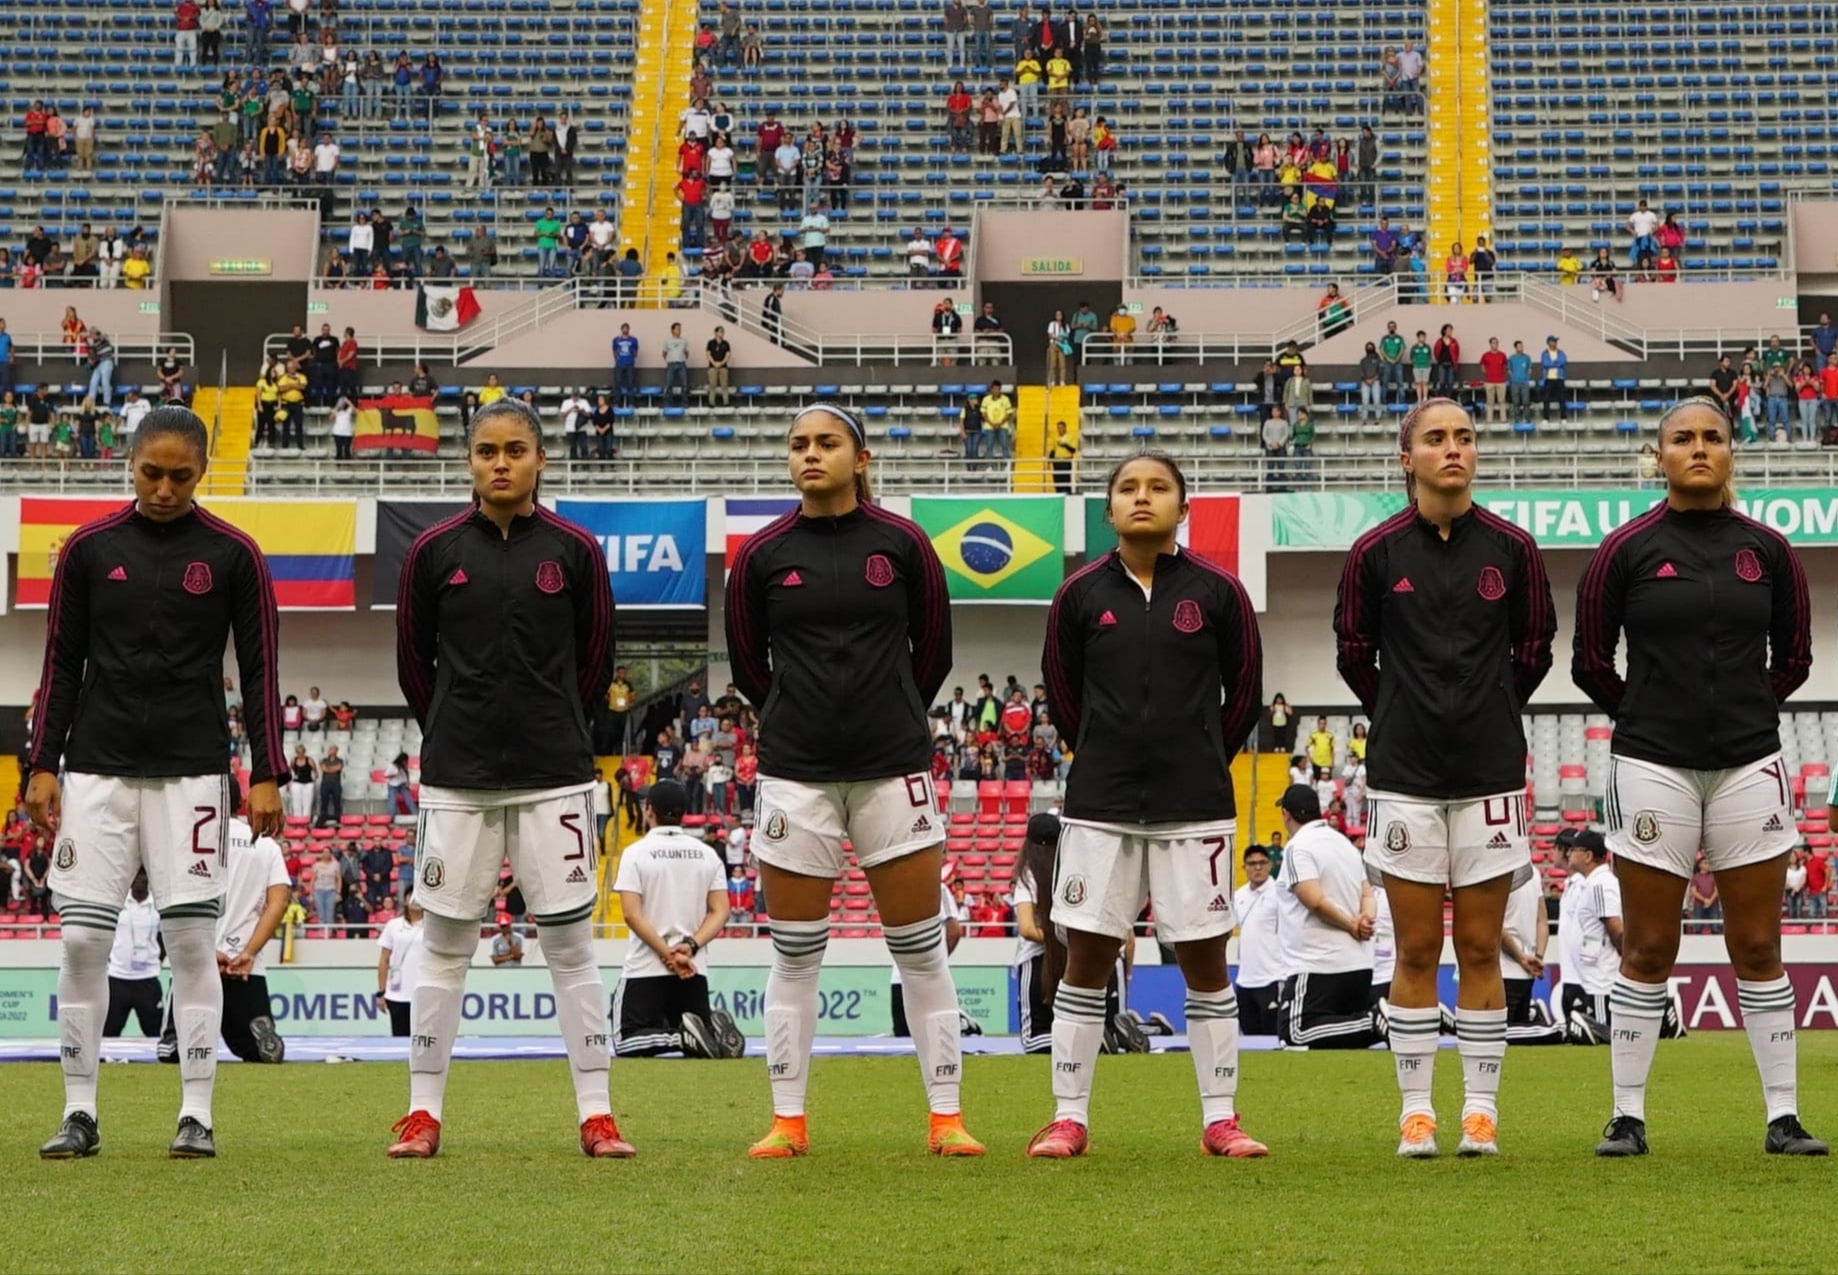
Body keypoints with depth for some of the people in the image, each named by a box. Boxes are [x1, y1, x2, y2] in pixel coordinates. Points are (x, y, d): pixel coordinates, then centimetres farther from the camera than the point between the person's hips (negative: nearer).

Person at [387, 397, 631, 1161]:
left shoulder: (575, 551, 0)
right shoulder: (435, 551, 1)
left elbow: (596, 662, 9)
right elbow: (413, 663, 10)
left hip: (554, 777, 0)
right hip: (456, 780, 0)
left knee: (571, 944, 1)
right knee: (444, 945, 5)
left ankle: (596, 1114, 5)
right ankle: (423, 1113, 12)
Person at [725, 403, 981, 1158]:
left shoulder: (902, 545, -1)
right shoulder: (763, 555, 1)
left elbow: (933, 651, 9)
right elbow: (748, 664, 12)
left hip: (892, 768, 0)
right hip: (795, 773, 1)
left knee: (921, 948, 2)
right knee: (794, 954, 4)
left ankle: (946, 1117, 8)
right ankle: (788, 1121, 12)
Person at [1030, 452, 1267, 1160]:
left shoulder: (1217, 591, -1)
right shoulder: (1080, 593, 2)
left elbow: (1243, 690, 9)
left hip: (1195, 807, -1)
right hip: (1099, 805, 1)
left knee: (1204, 960, 3)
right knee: (1086, 957, 2)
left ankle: (1220, 1120, 11)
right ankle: (1069, 1119, 10)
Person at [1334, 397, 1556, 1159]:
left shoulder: (1512, 548, 0)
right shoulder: (1376, 551, -2)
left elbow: (1534, 650, 12)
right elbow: (1354, 653, 10)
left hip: (1489, 771, 1)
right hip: (1405, 773, -1)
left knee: (1480, 947, 4)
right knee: (1416, 950, 3)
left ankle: (1481, 1109, 10)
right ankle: (1416, 1110, 9)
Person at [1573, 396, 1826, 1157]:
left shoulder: (1766, 550, 3)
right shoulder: (1627, 550, -2)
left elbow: (1794, 659, 13)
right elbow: (1591, 663, 5)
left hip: (1749, 765, 2)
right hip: (1653, 766, -1)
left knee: (1758, 948, 5)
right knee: (1648, 951, 2)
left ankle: (1784, 1116, 11)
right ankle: (1628, 1117, 10)